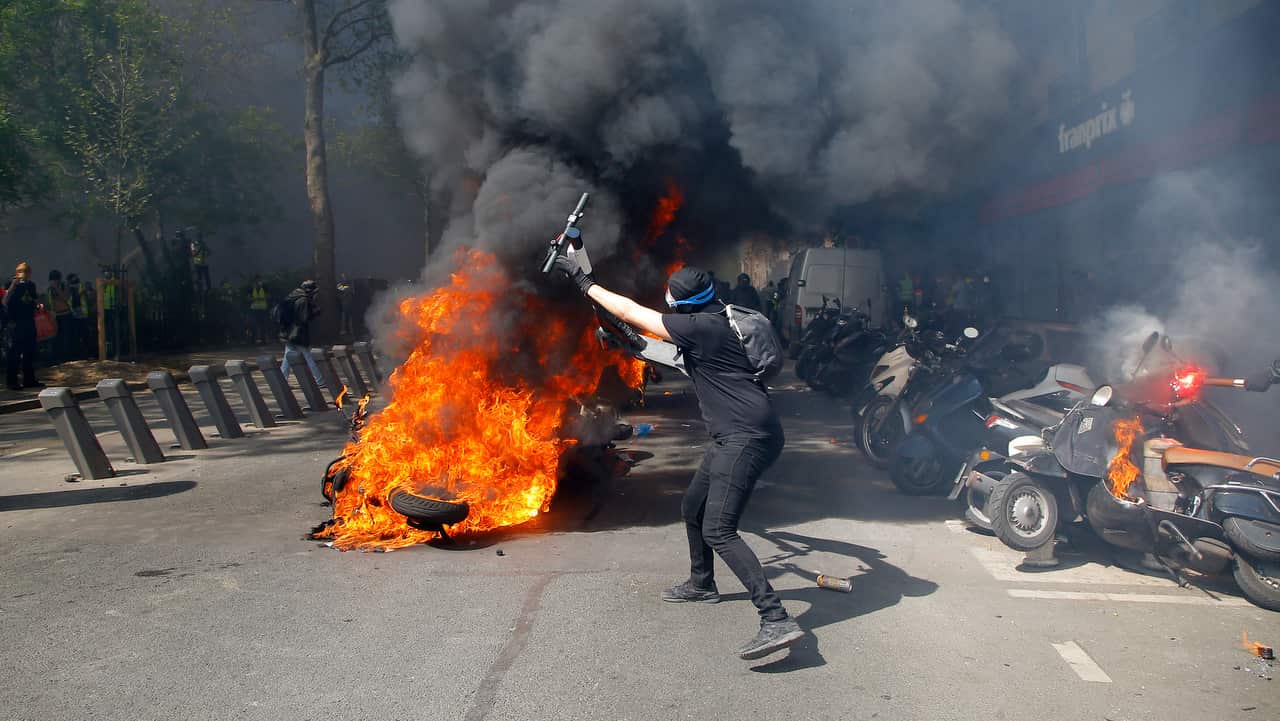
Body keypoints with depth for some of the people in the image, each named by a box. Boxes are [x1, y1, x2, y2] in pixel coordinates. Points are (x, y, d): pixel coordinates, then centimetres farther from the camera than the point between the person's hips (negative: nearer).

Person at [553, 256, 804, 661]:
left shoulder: (699, 325, -13)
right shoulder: (716, 322, 15)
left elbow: (630, 312, -7)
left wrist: (584, 282, 3)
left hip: (747, 437, -10)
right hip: (735, 436, 10)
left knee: (718, 530, -18)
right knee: (693, 509, 24)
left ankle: (777, 621, -23)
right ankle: (701, 584, 45)